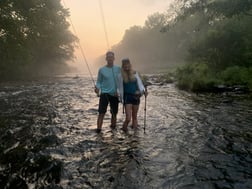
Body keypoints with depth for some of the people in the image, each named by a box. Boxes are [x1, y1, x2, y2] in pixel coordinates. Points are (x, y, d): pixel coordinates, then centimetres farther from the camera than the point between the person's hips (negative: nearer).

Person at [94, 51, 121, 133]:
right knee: (101, 113, -11)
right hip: (104, 93, -2)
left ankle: (113, 128, 31)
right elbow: (99, 82, 5)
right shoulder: (101, 69, 0)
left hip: (115, 94, 2)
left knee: (114, 113, 12)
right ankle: (98, 129, -5)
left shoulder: (118, 69, 3)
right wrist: (97, 87, -16)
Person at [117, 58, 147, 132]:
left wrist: (143, 91, -12)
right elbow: (119, 87, 5)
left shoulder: (135, 74, 2)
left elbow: (140, 84, 4)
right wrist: (118, 93, -10)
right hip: (127, 97, -2)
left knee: (134, 116, 11)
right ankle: (124, 128, 22)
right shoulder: (120, 76, -2)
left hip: (136, 97, 2)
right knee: (128, 118, -7)